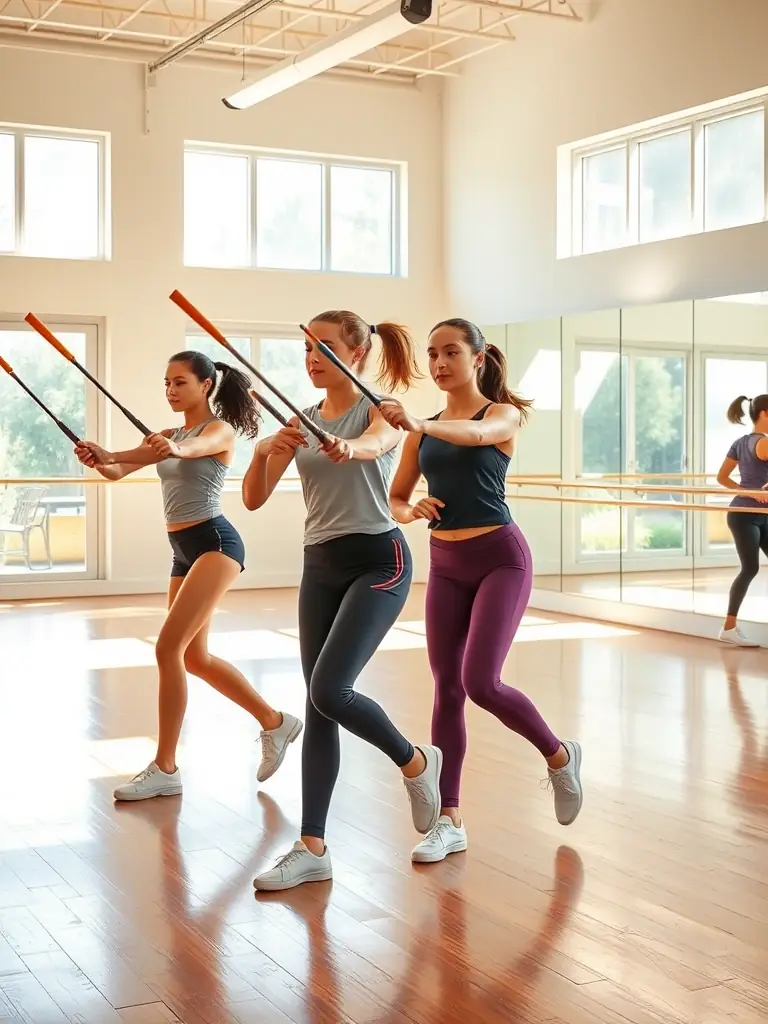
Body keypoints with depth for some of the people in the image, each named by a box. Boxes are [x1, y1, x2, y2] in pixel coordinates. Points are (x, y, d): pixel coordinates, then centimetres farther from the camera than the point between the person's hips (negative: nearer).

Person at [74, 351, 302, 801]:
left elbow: (193, 448, -31)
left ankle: (165, 768, -10)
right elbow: (119, 471, -1)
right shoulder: (168, 435, 15)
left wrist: (174, 449, -55)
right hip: (184, 550, 9)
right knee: (194, 657, 13)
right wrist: (100, 458, -25)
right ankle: (275, 722, 29)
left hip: (215, 543, -9)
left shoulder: (220, 430, -5)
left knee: (168, 648, -17)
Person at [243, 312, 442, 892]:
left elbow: (379, 440, -31)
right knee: (319, 705, 3)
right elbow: (254, 498, 4)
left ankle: (416, 762, 11)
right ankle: (313, 848, 8)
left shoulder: (379, 409, -5)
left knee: (329, 692, -17)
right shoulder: (302, 423, 10)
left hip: (377, 560, -6)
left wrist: (350, 447, -54)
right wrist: (264, 450, -17)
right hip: (319, 566, 6)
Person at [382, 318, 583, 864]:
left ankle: (561, 755, 13)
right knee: (447, 688, 3)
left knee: (481, 682, -15)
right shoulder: (422, 431, 7)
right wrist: (411, 510, -12)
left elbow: (475, 434, -32)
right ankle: (449, 820, 10)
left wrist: (420, 424, -51)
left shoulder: (503, 414, -7)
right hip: (445, 564, 5)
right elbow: (395, 498, 13)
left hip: (500, 557, -5)